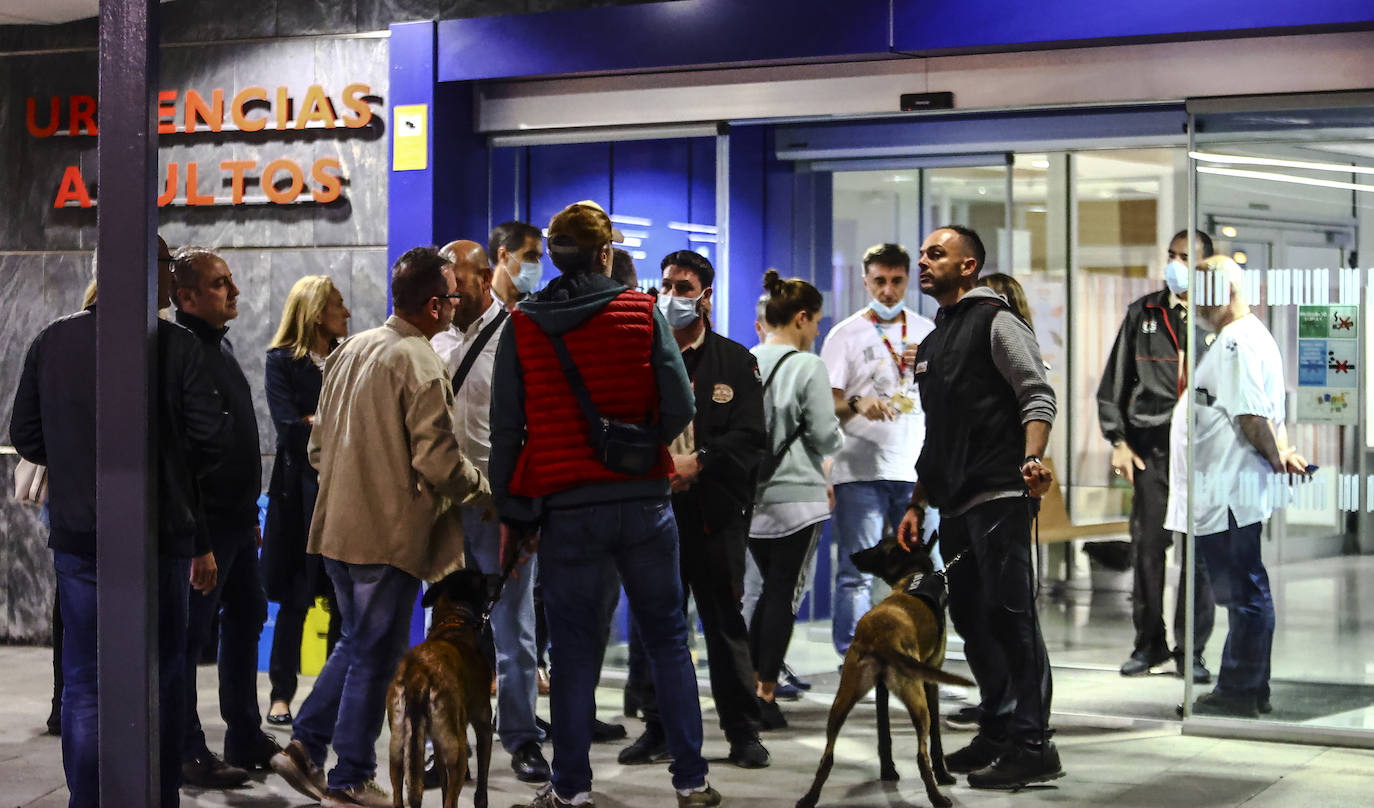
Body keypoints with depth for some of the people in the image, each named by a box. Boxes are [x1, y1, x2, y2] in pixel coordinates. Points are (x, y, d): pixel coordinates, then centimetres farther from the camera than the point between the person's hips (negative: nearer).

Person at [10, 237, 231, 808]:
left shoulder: (52, 341, 1)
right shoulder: (173, 345, -10)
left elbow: (25, 437, 6)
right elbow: (214, 438, -11)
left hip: (76, 538, 3)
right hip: (157, 536, -2)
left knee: (84, 686, 7)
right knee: (160, 680, 9)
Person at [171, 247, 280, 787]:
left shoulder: (220, 345, 15)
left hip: (237, 520, 10)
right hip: (205, 524, -10)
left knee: (246, 621, 17)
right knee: (190, 635, -1)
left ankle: (246, 739, 27)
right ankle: (188, 754, 7)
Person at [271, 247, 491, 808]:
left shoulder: (350, 350, 10)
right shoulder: (420, 364, -15)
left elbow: (317, 445, 16)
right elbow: (438, 462, -18)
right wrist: (483, 489, -1)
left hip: (338, 526, 8)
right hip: (389, 532, -8)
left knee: (357, 642, 21)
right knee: (375, 656, 2)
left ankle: (304, 746, 15)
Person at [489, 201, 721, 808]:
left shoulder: (522, 329, 1)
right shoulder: (642, 312, -1)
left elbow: (506, 429, 1)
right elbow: (680, 409, -5)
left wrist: (511, 514, 8)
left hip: (565, 508, 0)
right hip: (643, 502, 0)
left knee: (573, 649, 7)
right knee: (668, 640, 9)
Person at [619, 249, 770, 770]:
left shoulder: (735, 361, 7)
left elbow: (750, 438, -2)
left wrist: (698, 462, -15)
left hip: (714, 511, -2)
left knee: (725, 623, 1)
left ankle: (743, 733, 8)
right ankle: (658, 728, 13)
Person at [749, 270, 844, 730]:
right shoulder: (807, 366, -11)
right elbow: (826, 436, -10)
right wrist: (838, 439, 12)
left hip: (750, 497, 6)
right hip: (795, 497, -6)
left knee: (771, 588, 18)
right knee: (784, 593, 1)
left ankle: (751, 684, 14)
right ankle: (766, 696, 2)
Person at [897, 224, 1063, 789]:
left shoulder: (995, 322, 0)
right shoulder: (931, 346, 24)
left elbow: (1037, 394, -11)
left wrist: (1032, 459, -26)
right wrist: (918, 504, 23)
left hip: (1000, 496, -9)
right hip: (955, 507, 9)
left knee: (1010, 615, -11)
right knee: (972, 620, 9)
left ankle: (1031, 746, -11)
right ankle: (996, 733, 17)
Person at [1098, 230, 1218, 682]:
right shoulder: (1142, 314, 10)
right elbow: (1114, 382, 13)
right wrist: (1118, 441, 5)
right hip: (1152, 446, 1)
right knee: (1147, 547, 1)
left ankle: (1191, 650, 7)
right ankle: (1150, 644, 13)